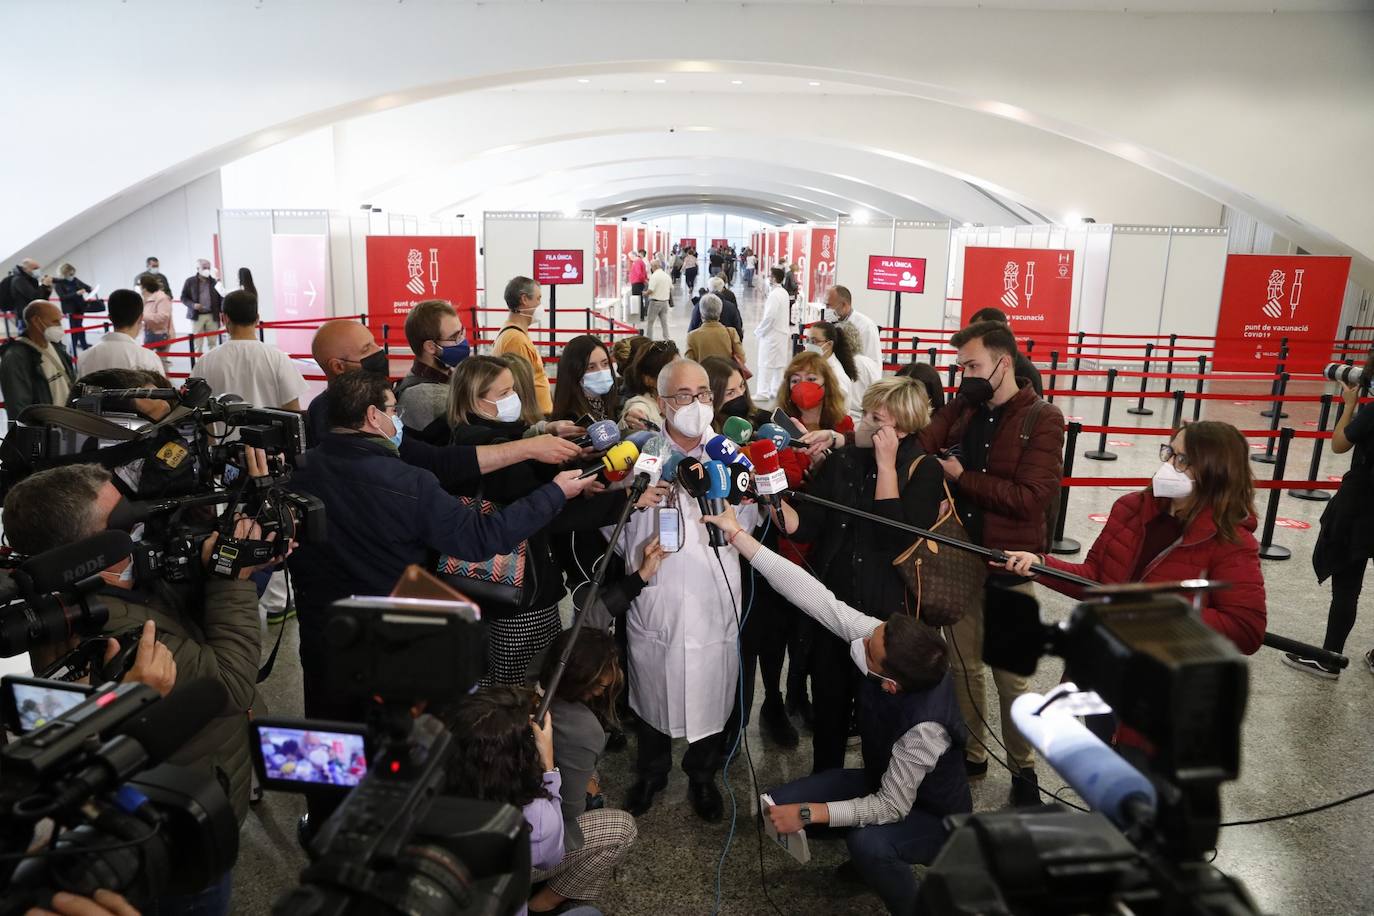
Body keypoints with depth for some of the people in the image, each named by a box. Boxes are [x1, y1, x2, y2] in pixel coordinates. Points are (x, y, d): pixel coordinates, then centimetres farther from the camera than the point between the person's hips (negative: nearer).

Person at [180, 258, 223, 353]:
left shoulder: (214, 282, 6)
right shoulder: (190, 281, 0)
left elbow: (220, 299, 6)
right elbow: (183, 297, 2)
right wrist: (193, 305, -16)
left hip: (212, 316, 2)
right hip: (197, 316, -2)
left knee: (213, 343, 5)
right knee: (197, 343, 1)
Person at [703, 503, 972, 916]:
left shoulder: (924, 727, -41)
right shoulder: (885, 642, -27)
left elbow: (891, 808, -31)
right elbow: (816, 597, -29)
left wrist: (808, 814, -29)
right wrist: (738, 533, -30)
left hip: (930, 814, -6)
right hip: (883, 782, 7)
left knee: (867, 845, -37)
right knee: (779, 803, -4)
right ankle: (869, 853, 17)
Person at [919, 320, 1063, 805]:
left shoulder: (1042, 420, -10)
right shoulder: (962, 409, 3)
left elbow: (1031, 496, -21)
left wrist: (962, 477, -15)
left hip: (1008, 568, -4)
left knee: (1011, 676, 8)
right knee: (962, 665, 16)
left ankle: (1023, 767, 29)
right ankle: (969, 753, 35)